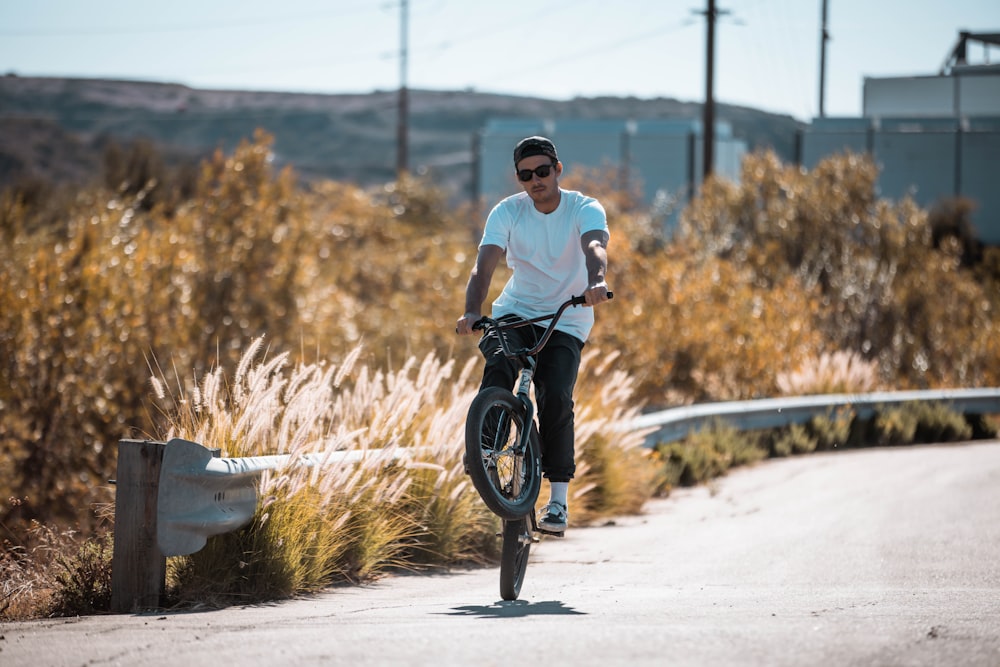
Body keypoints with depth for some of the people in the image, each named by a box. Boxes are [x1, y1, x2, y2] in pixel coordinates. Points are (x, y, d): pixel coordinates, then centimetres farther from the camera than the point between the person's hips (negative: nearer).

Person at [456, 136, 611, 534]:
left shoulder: (586, 210, -12)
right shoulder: (507, 212, -8)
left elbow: (595, 247, -34)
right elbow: (484, 265, -20)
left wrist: (596, 281, -57)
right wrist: (472, 313, -39)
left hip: (566, 321, -1)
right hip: (516, 311, 1)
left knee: (556, 398, -21)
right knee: (499, 363, -32)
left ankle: (558, 498, -11)